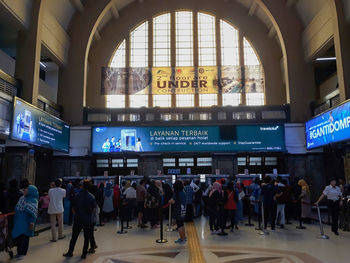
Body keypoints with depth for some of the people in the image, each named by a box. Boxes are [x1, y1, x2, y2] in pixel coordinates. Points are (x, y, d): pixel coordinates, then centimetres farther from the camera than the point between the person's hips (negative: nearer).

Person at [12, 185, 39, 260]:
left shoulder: (33, 201, -14)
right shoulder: (22, 198, 7)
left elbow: (34, 213, -16)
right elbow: (16, 209, 16)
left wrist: (32, 223, -20)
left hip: (25, 222, -7)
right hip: (18, 220, 7)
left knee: (23, 237, 1)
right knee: (17, 236, 13)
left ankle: (22, 253, 15)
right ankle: (19, 252, 29)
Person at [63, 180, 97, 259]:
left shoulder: (77, 196, -7)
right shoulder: (92, 197, -10)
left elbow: (74, 208, 0)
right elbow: (93, 210, -5)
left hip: (78, 220, 1)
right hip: (88, 221, -1)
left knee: (74, 237, 14)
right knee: (86, 238, 11)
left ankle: (70, 252, 24)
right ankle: (84, 254, 15)